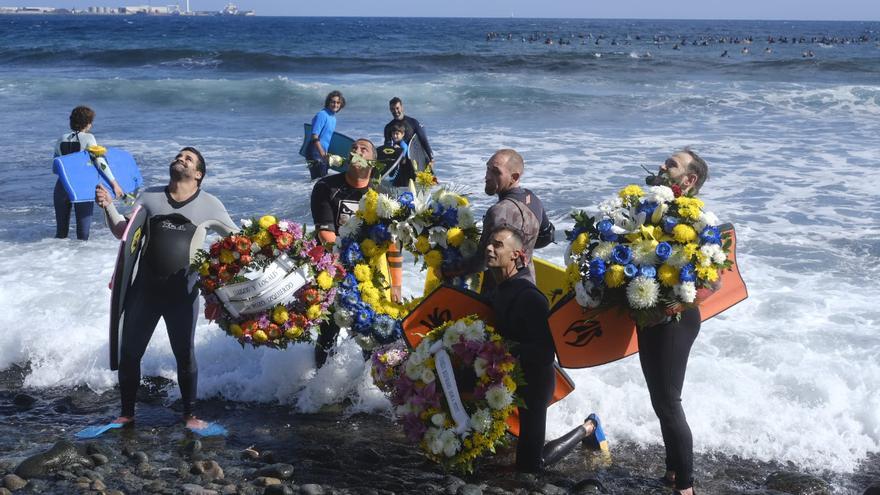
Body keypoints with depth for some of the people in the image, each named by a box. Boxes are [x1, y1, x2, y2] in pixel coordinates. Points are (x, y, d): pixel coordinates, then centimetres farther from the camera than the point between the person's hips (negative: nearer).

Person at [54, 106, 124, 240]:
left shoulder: (61, 140, 9)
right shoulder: (88, 138, -4)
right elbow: (100, 162, -13)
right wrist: (115, 184, -13)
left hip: (61, 187, 5)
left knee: (61, 232, 14)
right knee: (83, 234, 1)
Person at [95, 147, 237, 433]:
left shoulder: (208, 205, 1)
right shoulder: (150, 197, 6)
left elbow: (235, 236, 9)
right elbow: (123, 232, 9)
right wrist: (108, 207, -6)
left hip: (182, 290, -2)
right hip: (145, 286, 2)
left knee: (185, 354, 7)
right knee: (129, 352, 8)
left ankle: (189, 414, 23)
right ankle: (127, 412, 24)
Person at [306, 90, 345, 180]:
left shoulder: (333, 117, 12)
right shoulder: (322, 115, -15)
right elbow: (314, 137, -21)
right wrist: (323, 153, -27)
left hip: (324, 153, 9)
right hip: (316, 153, -9)